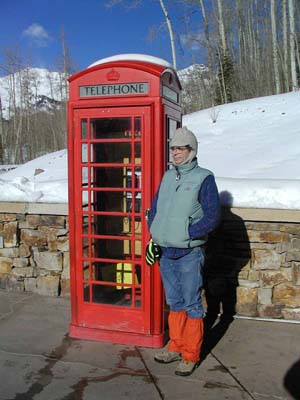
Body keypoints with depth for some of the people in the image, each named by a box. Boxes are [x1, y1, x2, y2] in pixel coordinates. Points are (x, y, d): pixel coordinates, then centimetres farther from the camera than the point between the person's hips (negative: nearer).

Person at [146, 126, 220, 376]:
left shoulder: (203, 178, -9)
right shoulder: (168, 176, 10)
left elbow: (212, 217, -13)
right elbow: (154, 208, 16)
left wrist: (186, 233, -17)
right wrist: (154, 237, 4)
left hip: (189, 254, -6)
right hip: (165, 252, 6)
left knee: (192, 305, 5)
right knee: (174, 303, 18)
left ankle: (191, 355, 19)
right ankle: (176, 346, 33)